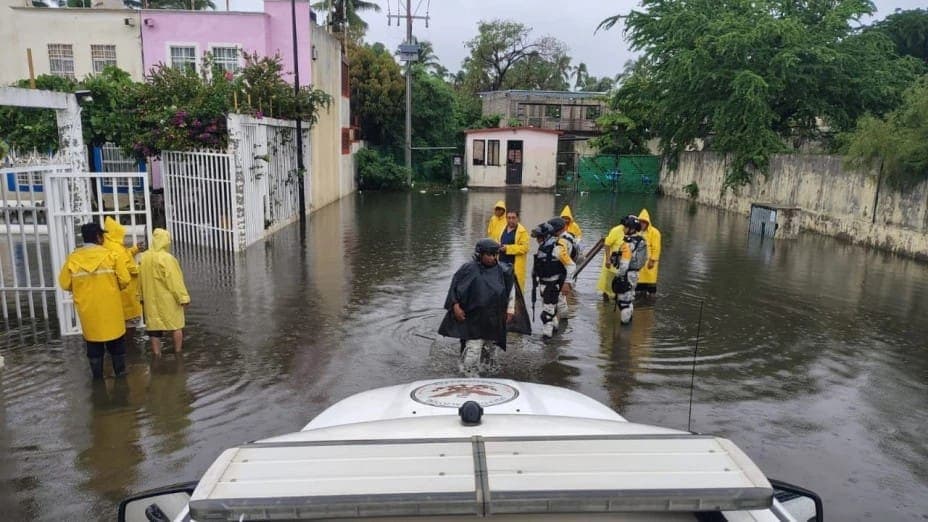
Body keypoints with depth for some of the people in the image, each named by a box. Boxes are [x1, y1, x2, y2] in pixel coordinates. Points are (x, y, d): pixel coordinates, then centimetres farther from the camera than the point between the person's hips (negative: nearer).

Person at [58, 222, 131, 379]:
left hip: (88, 308, 2)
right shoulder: (109, 255, -10)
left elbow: (65, 284, 0)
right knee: (116, 341, 14)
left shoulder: (73, 258, -5)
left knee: (93, 341, 14)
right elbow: (124, 280, -10)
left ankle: (97, 375, 20)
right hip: (110, 307, -1)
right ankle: (120, 371, 21)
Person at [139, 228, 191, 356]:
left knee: (154, 327, 10)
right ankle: (178, 352, 15)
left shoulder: (144, 258, 4)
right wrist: (183, 297, -13)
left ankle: (157, 354, 13)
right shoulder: (167, 258, -18)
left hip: (151, 300, 6)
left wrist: (142, 297, 20)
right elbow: (175, 281, -18)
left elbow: (141, 279, 11)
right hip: (168, 300, -6)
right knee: (176, 326, 10)